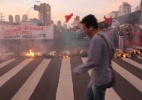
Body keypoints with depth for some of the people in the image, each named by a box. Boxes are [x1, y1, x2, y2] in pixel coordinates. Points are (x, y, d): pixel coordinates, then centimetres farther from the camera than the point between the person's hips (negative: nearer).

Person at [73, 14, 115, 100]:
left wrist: (78, 69, -15)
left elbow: (92, 62, -29)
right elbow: (112, 50, 15)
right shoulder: (104, 34, 1)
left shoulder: (96, 39, -28)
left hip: (100, 79, -9)